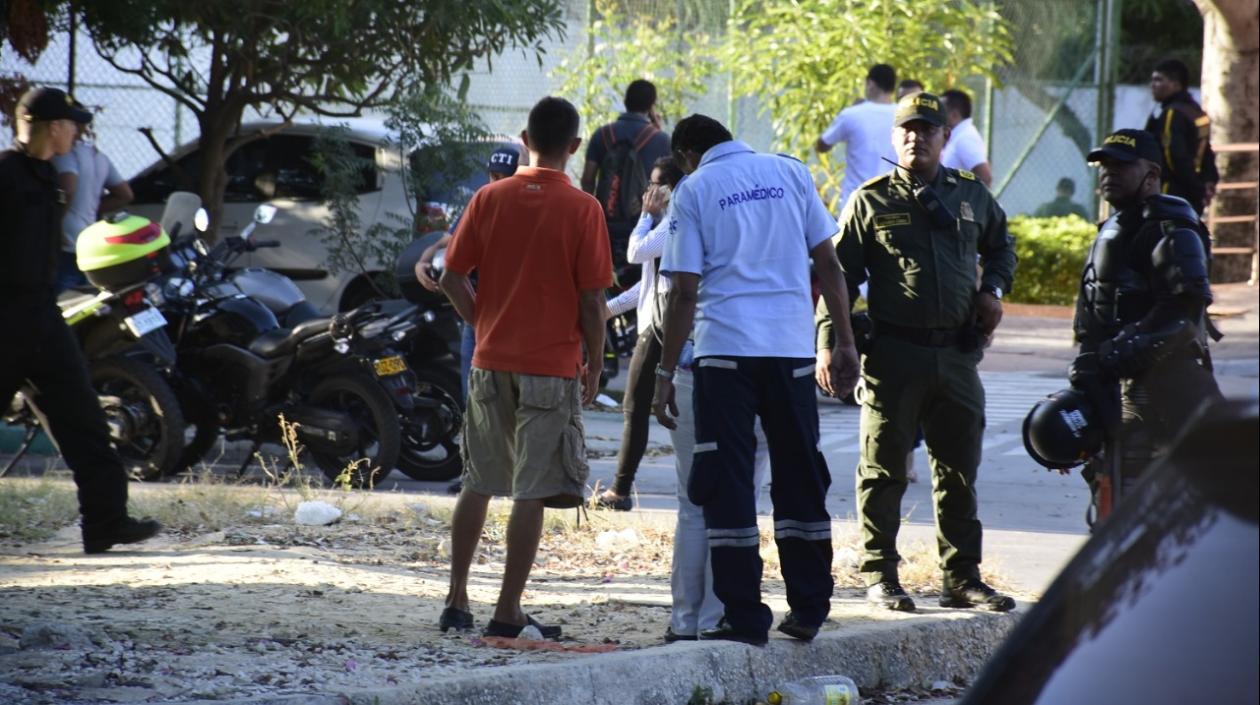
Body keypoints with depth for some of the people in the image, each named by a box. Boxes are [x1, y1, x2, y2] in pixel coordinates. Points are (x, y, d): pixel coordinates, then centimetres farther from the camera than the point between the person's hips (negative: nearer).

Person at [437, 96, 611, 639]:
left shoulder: (490, 198, 1)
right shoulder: (581, 209, -8)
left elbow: (451, 278, 1)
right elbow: (592, 298, -9)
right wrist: (594, 362, 3)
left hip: (491, 364, 4)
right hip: (552, 367, -4)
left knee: (477, 485, 15)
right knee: (532, 493, 0)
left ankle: (456, 600, 18)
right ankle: (508, 613, -1)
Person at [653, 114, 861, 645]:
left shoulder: (694, 190, 2)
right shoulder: (789, 173, 10)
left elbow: (684, 292, -4)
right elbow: (827, 262, 7)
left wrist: (666, 372, 0)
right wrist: (844, 341, 12)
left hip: (725, 346, -3)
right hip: (792, 345, 3)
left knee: (726, 483, 1)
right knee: (800, 478, 13)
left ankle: (744, 617, -4)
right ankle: (808, 612, 16)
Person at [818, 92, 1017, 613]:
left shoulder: (971, 196, 11)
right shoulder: (871, 201, 0)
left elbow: (1001, 245, 29)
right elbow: (839, 275, -1)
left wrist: (993, 289, 10)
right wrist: (828, 343, -10)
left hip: (958, 354, 4)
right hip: (894, 353, -4)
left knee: (959, 471, 8)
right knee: (884, 469, 0)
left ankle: (963, 578, 15)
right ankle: (880, 575, 8)